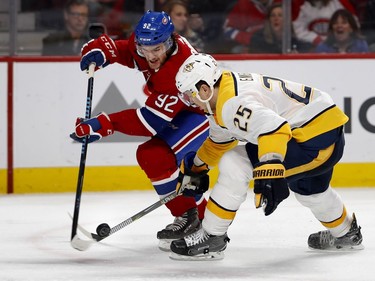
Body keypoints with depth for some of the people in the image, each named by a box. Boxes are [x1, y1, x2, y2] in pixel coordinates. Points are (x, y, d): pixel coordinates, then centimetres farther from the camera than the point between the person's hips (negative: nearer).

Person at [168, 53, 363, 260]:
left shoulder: (233, 102, -23)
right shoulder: (224, 93, 11)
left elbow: (273, 128, -40)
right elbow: (220, 140, 29)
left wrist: (269, 174, -49)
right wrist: (195, 168, 34)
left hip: (315, 138, -11)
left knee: (234, 165, -14)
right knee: (307, 187, 38)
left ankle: (211, 238, -7)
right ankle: (346, 233, 61)